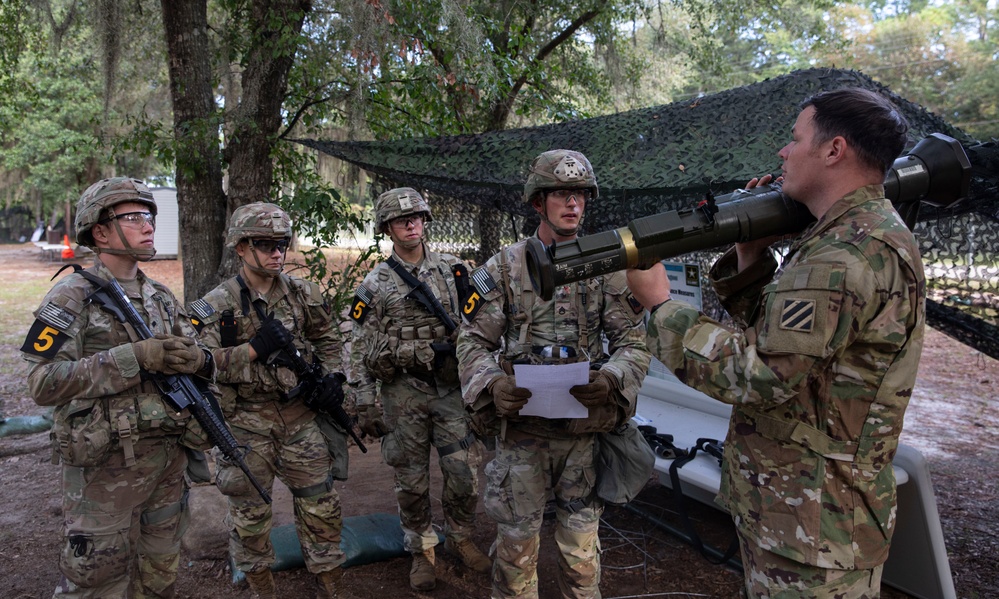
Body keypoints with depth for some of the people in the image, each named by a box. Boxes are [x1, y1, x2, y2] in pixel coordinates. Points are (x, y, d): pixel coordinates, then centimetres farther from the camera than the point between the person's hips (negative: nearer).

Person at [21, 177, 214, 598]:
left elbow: (195, 357, 10)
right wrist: (134, 357, -24)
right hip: (105, 466, -5)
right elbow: (42, 382, -18)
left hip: (167, 459, 6)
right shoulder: (72, 296, -9)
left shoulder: (161, 297, 9)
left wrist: (198, 360, -14)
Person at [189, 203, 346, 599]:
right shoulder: (216, 307, -7)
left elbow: (327, 337, 15)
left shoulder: (302, 294, 2)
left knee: (321, 505, 7)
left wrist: (333, 375, 0)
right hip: (247, 422, -2)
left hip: (301, 416, 2)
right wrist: (253, 349, -24)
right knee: (250, 514, 12)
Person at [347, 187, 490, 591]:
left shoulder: (453, 270, 5)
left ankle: (460, 539, 29)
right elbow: (360, 351, -1)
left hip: (451, 388, 2)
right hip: (402, 394, -1)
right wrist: (365, 407, -5)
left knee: (465, 474, 4)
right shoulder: (374, 285, -2)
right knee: (412, 480, 9)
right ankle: (421, 550, 29)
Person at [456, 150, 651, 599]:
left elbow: (633, 341, 2)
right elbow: (473, 341, 1)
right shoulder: (503, 268, 1)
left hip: (586, 430, 1)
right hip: (521, 430, -1)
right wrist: (492, 385, -18)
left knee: (582, 547, 13)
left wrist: (611, 380, -18)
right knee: (516, 542, 11)